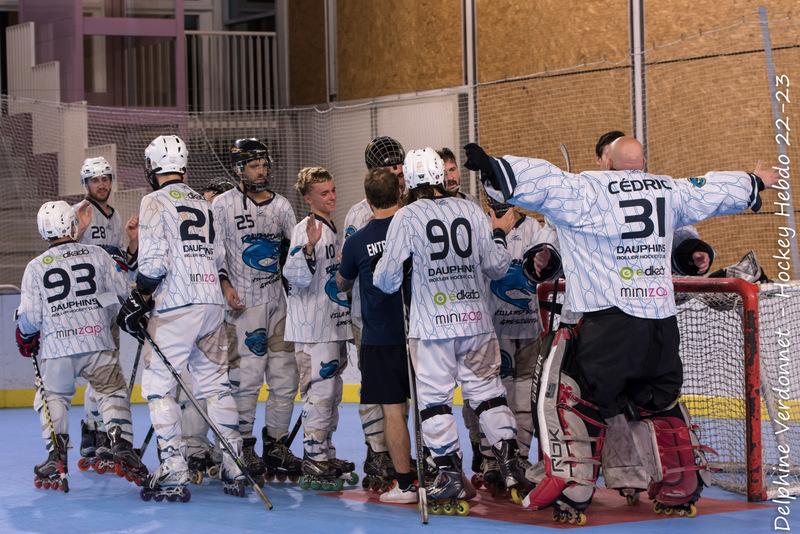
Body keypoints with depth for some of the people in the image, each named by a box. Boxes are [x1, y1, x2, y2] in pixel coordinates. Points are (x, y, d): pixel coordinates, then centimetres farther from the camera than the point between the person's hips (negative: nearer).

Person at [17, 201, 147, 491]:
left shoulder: (36, 267, 2)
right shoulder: (97, 254, 3)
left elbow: (30, 317, 1)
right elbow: (123, 291, 7)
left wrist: (25, 338, 21)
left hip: (56, 348, 0)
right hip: (98, 344, 0)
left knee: (52, 397, 17)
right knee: (113, 392, 11)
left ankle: (56, 457, 4)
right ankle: (122, 447, -6)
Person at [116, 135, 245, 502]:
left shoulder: (156, 201, -3)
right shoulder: (202, 203, 18)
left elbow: (154, 259, -12)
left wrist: (138, 300, -5)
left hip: (177, 306, -7)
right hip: (212, 303, 7)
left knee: (158, 384, -3)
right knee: (215, 383, 12)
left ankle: (173, 475, -10)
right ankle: (234, 470, 11)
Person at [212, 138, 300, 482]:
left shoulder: (281, 205, 12)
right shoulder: (223, 205, 0)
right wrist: (225, 287, -12)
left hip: (278, 301, 5)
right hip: (243, 303, -5)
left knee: (284, 377, 4)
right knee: (247, 378, -7)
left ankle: (276, 444, 15)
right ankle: (244, 447, 3)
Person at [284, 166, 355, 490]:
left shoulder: (331, 229, 17)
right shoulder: (305, 230, -12)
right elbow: (297, 278, -23)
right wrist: (308, 247, -35)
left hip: (333, 325, 10)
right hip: (312, 329, -10)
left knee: (332, 393, 14)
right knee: (319, 393, -11)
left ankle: (327, 457, 23)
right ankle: (313, 465, -8)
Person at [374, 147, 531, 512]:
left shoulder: (406, 217, -5)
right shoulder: (471, 211, 3)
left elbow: (386, 280, -5)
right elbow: (497, 267, 7)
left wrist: (380, 273, 19)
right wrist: (499, 234, 25)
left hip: (431, 324, -3)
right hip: (475, 320, 3)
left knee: (434, 397, 3)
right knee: (487, 389, 12)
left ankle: (450, 477, 2)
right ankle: (510, 462, 6)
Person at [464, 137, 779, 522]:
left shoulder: (587, 189, -4)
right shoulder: (670, 191, 14)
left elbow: (545, 182, -19)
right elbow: (714, 190, 29)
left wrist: (493, 169, -26)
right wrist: (755, 183, 48)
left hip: (610, 319, -6)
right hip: (662, 321, 6)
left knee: (573, 399, 1)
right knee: (661, 403, 20)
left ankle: (569, 493, -8)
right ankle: (682, 491, 23)